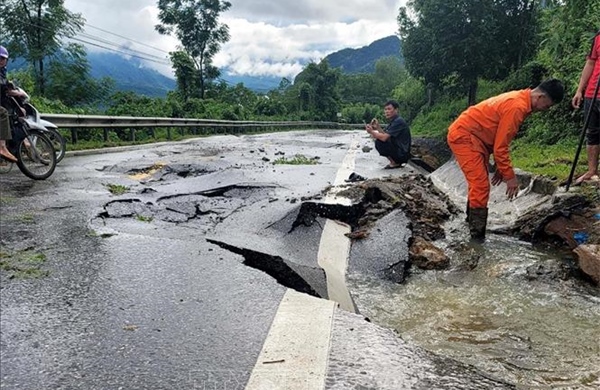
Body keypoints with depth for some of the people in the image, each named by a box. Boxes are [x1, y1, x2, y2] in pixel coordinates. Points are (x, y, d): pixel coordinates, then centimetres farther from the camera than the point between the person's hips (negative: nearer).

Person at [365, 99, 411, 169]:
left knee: (379, 142, -17)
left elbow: (384, 138, -24)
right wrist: (378, 127, -4)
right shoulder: (393, 121, 13)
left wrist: (371, 132, -12)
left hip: (402, 154, -10)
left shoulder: (398, 121, -18)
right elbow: (385, 135, 10)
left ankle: (395, 163, -6)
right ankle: (396, 162, 11)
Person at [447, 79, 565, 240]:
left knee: (478, 183, 19)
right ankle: (477, 236, -8)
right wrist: (509, 176, -13)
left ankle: (472, 221, 33)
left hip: (470, 136, 11)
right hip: (464, 136, -11)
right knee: (481, 186, -12)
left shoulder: (518, 100, 9)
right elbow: (500, 146, -20)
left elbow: (500, 141, 15)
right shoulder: (517, 107, -22)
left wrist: (501, 168, 15)